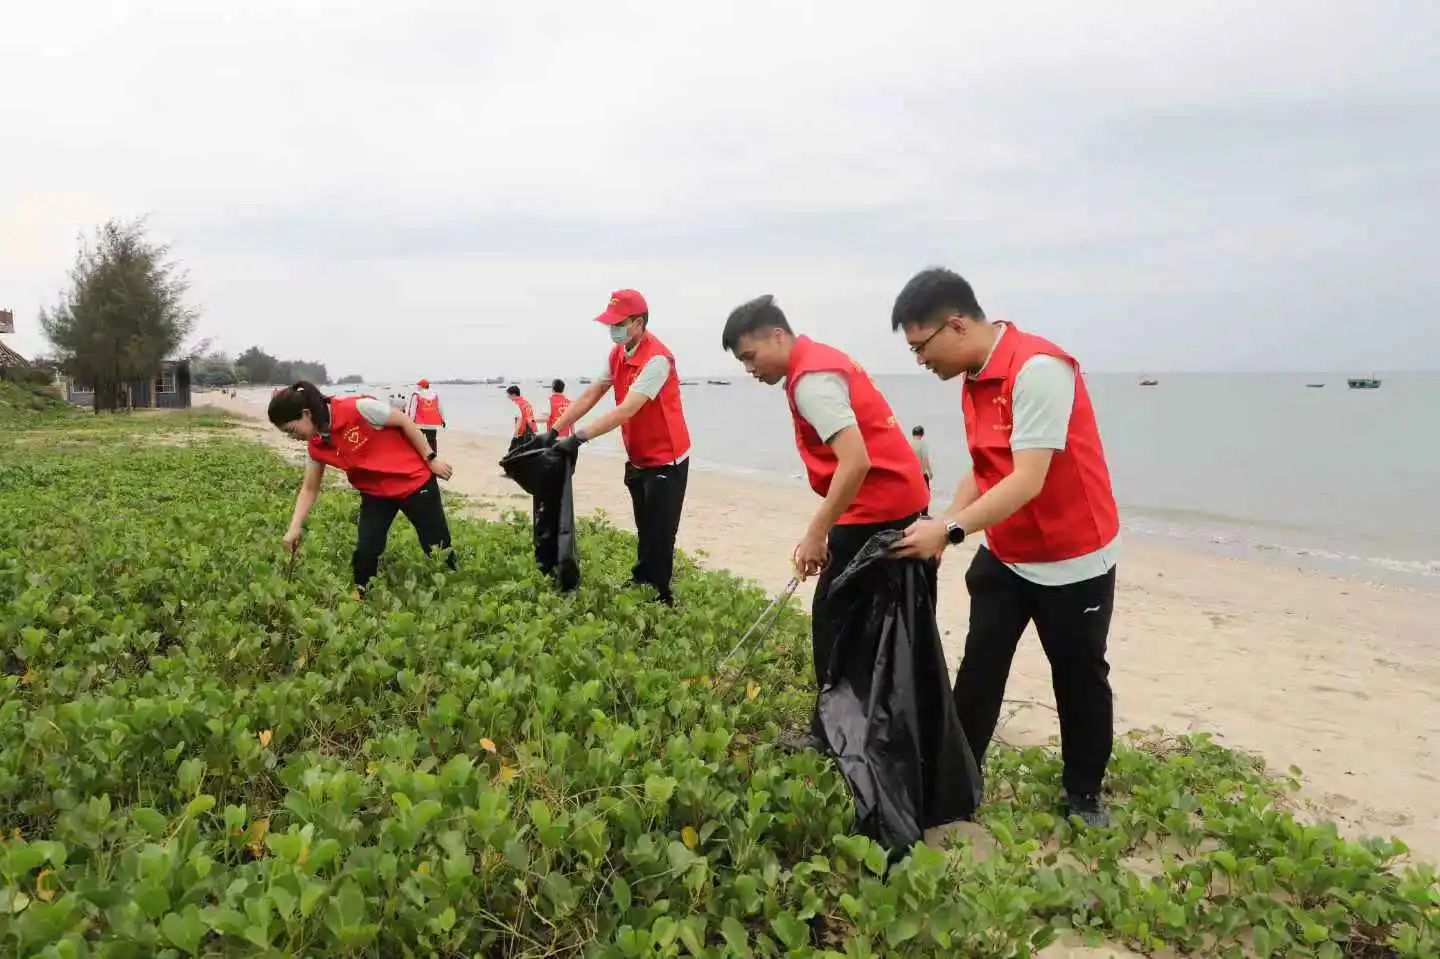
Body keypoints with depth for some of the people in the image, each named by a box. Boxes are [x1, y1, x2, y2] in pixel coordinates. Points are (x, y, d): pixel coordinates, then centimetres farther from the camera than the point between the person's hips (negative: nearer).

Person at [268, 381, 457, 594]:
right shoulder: (317, 446, -4)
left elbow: (404, 421, -16)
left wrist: (431, 459, -12)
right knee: (365, 552, -3)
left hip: (413, 481, -5)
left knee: (438, 548, 3)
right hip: (375, 494, 5)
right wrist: (294, 528, -1)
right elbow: (309, 489, 6)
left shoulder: (358, 408, -26)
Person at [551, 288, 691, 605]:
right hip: (638, 460, 8)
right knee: (645, 532, 18)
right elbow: (589, 396, 5)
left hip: (666, 461, -8)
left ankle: (658, 601, 6)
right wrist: (555, 430, -4)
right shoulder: (617, 355, 4)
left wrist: (578, 438, -33)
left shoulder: (656, 359, -24)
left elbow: (626, 410, -31)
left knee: (659, 537, -4)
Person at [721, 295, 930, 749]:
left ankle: (833, 733, 9)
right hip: (895, 504, 10)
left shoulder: (811, 378, -18)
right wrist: (825, 528, 15)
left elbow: (856, 462, -27)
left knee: (833, 619, -2)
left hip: (877, 511, -10)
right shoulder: (819, 363, 14)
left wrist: (816, 533, -22)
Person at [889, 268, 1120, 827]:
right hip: (1004, 555, 7)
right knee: (978, 672, 7)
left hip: (1073, 559, -7)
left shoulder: (1038, 369, -25)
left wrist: (950, 531, -31)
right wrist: (944, 523, -6)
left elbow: (1028, 481, -30)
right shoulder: (975, 381, 3)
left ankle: (1085, 797, 28)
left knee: (1080, 681, 10)